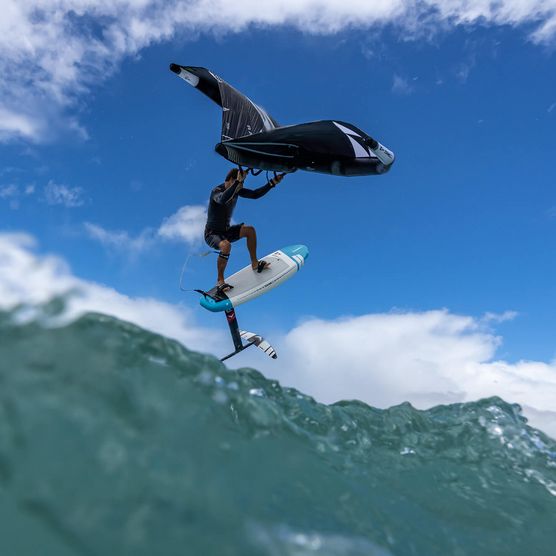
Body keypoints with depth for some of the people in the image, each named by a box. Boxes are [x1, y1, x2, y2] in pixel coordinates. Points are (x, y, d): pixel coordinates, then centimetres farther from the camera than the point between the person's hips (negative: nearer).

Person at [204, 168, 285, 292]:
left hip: (226, 231, 7)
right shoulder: (216, 191, -23)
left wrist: (272, 183, -6)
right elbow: (223, 200, -48)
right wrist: (238, 181, -51)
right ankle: (220, 280, -22)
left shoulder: (236, 190, -1)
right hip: (212, 234, -7)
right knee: (226, 245, -36)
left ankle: (254, 263, 0)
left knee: (250, 230, -11)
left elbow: (255, 194, 3)